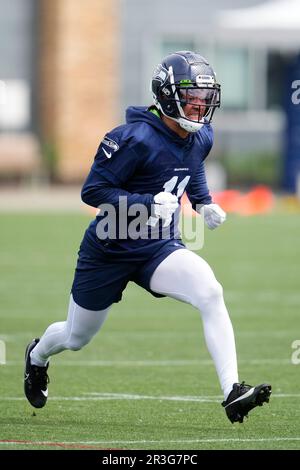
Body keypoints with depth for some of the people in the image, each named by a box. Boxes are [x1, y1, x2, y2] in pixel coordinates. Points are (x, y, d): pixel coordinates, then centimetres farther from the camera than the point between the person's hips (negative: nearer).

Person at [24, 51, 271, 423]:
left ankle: (232, 393, -29)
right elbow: (93, 190, -23)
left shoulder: (201, 138, -2)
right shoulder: (137, 139, -25)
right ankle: (37, 355, 54)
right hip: (110, 250, -4)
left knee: (210, 294, -26)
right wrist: (147, 205, -32)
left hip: (160, 248, 4)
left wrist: (203, 202, 6)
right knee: (75, 339, 16)